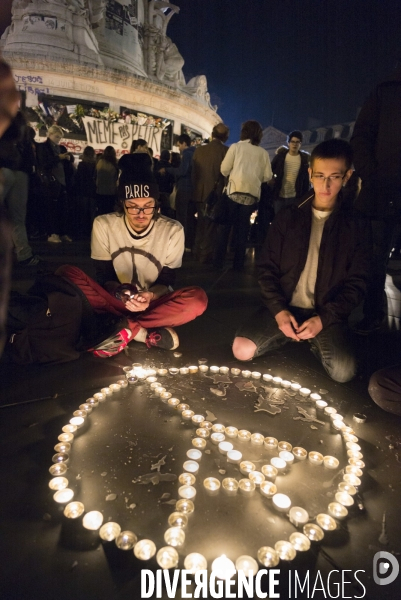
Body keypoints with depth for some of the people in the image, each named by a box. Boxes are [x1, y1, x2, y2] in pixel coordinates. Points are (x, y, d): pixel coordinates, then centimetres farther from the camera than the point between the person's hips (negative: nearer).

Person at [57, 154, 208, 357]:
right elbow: (103, 274, -4)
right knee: (66, 273, -25)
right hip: (116, 301, 1)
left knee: (198, 299, -30)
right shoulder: (103, 225, -8)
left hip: (154, 304, -1)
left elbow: (167, 280, -6)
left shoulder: (172, 230, -10)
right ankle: (147, 334, -28)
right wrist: (117, 291, -28)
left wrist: (151, 296, -29)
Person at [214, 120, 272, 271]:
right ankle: (238, 264, 12)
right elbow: (267, 176, 5)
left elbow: (224, 169, 0)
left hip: (234, 191, -2)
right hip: (252, 194, 2)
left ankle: (219, 261, 6)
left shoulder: (236, 147, 4)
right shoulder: (263, 153, 9)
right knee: (242, 229, 10)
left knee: (226, 226, 7)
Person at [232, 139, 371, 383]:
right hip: (284, 307, 1)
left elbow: (357, 282, -1)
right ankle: (293, 335, 8)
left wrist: (324, 318, -14)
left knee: (344, 371, -24)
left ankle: (317, 343, 10)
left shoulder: (357, 225, 0)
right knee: (242, 350, -19)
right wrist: (278, 310, -12)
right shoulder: (287, 217, 2)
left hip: (328, 313, -1)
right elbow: (268, 268, 2)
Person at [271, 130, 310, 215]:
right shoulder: (280, 155, 3)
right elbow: (271, 171, 6)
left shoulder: (304, 159, 1)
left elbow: (306, 179, 2)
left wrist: (304, 196, -2)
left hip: (295, 197, -1)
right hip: (279, 196, 1)